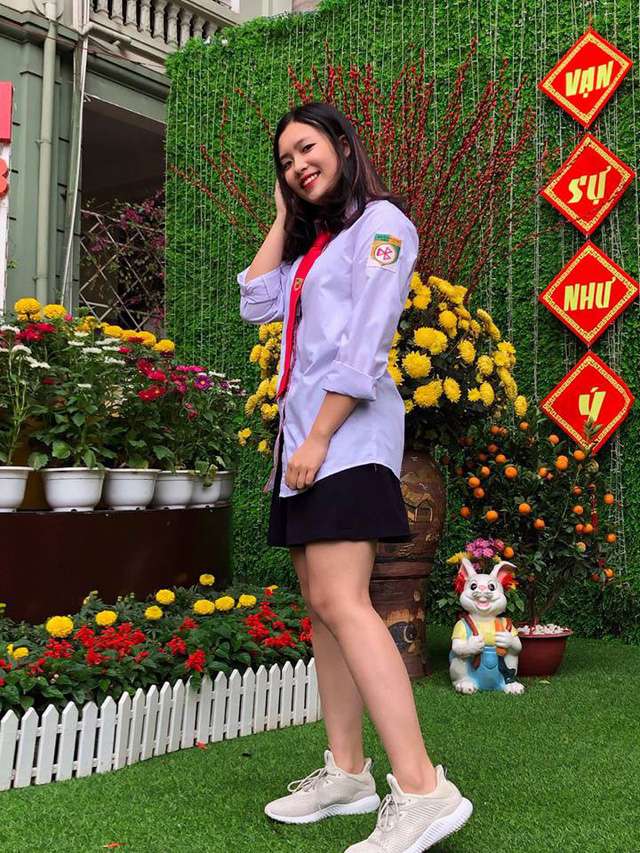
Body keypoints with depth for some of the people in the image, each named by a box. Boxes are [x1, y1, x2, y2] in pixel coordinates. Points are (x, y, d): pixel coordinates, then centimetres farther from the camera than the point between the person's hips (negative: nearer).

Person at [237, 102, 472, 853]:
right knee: (319, 603, 6)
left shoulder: (380, 221, -3)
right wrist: (283, 218, 18)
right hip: (302, 430, 9)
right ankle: (347, 772, 12)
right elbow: (256, 303, 16)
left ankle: (421, 790, -21)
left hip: (346, 432, -9)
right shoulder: (313, 241, 23)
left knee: (339, 601, -20)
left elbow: (363, 346, -13)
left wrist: (318, 437, -18)